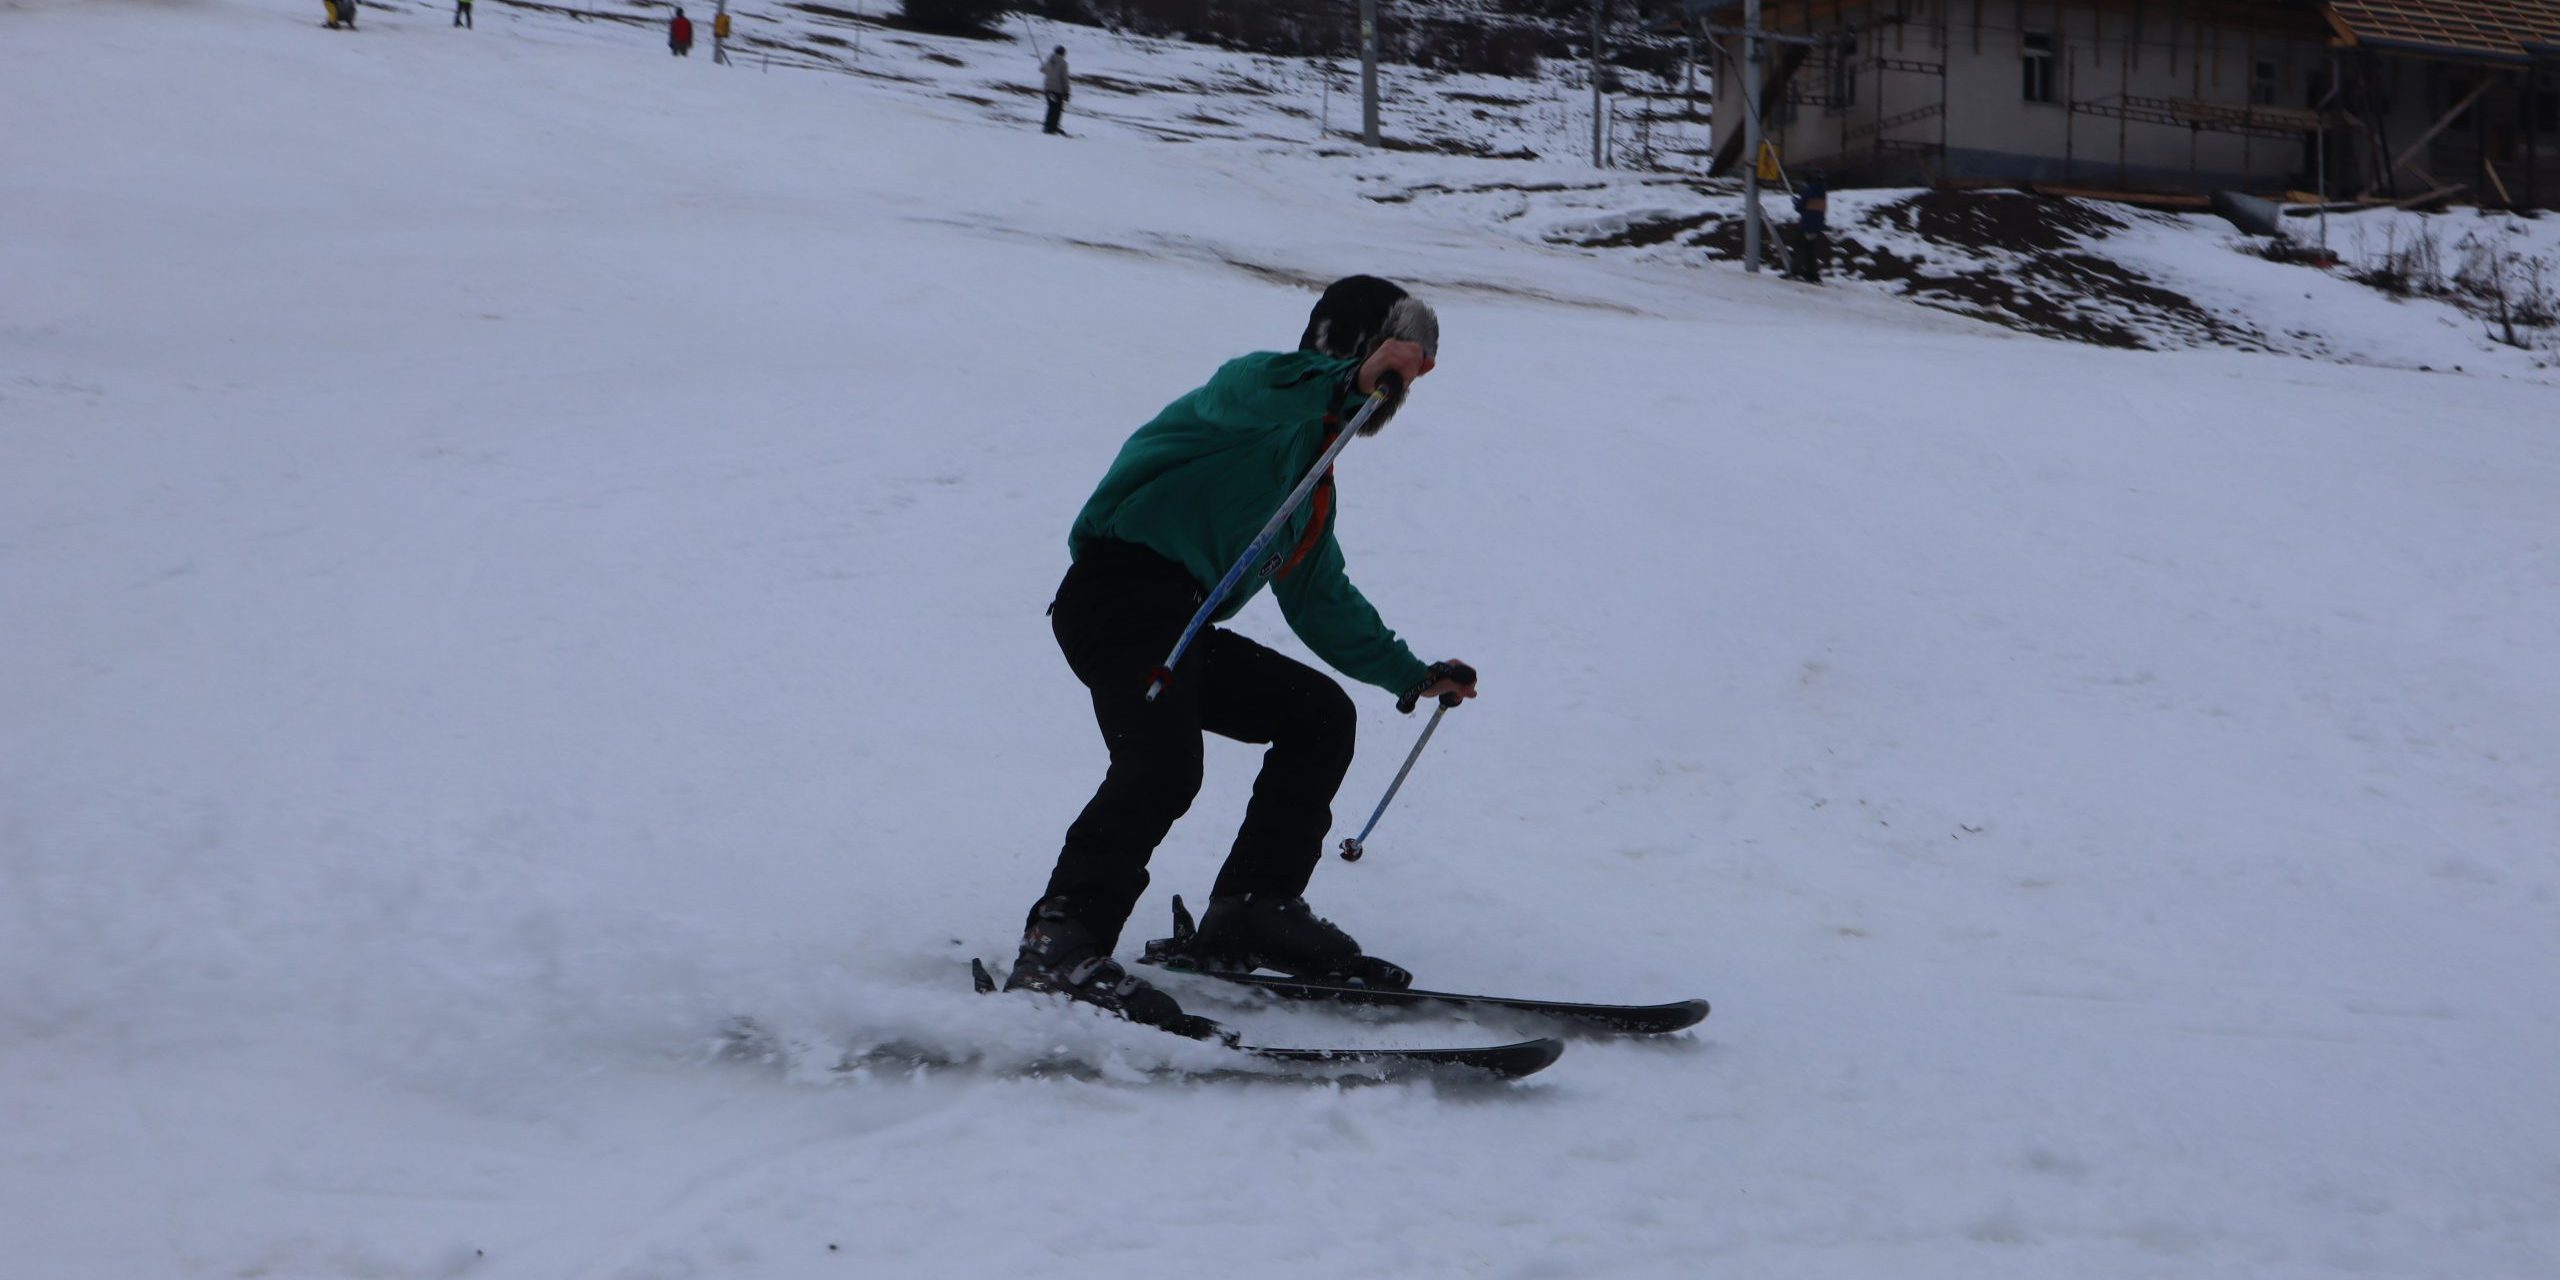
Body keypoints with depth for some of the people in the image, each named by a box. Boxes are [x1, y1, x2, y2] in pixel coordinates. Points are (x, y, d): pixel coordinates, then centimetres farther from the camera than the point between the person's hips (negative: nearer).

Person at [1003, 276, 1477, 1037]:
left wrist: (1412, 676, 44)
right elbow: (1241, 395, -25)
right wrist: (1351, 378, -36)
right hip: (1122, 593, -10)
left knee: (1321, 714, 12)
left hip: (1179, 627, 10)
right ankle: (1060, 949, -36)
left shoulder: (1314, 474, 31)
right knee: (1164, 765, -29)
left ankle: (1254, 913, 8)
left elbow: (1319, 598, 41)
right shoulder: (1277, 400, 2)